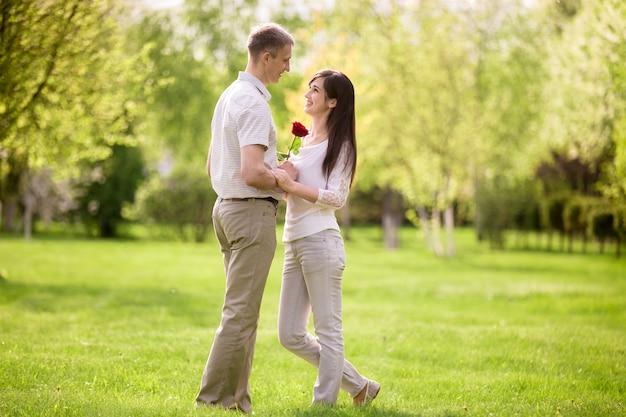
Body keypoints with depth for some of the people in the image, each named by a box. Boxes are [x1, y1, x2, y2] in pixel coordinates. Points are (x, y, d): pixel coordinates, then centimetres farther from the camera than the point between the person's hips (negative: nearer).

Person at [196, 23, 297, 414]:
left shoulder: (228, 97, 15)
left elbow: (212, 168, 22)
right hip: (253, 210, -10)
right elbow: (252, 172, -27)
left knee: (243, 311, 13)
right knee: (241, 312, -7)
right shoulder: (253, 103, -16)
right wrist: (284, 178, -8)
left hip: (227, 206, 10)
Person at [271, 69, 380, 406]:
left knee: (328, 330, -3)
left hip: (319, 240, -9)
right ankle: (358, 386, 19)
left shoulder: (338, 144, -1)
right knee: (290, 335, 8)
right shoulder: (304, 140, 21)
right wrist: (280, 179, 8)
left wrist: (292, 186, -21)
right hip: (294, 242, 9)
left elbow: (336, 197, -11)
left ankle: (324, 403, 2)